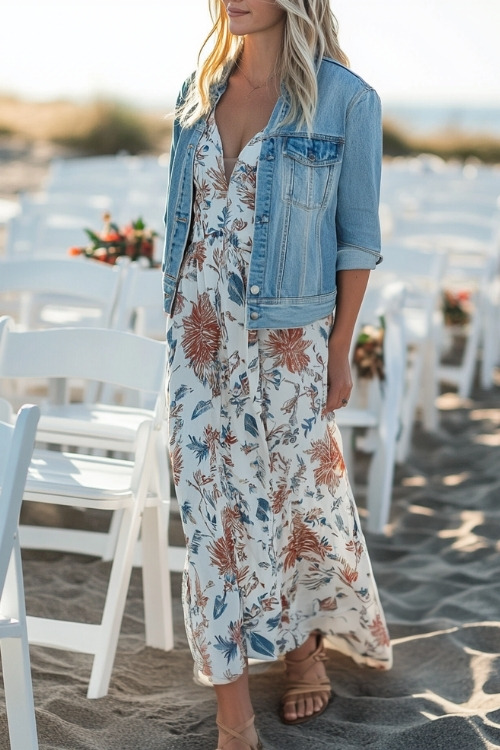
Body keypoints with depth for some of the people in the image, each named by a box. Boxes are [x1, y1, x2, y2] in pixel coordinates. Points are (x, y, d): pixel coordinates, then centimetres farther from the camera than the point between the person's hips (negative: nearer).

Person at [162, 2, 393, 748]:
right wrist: (182, 324, 13)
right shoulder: (201, 91, 5)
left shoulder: (344, 98, -9)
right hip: (202, 335, 4)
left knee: (298, 492, 11)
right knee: (213, 504, 4)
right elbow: (191, 214, 12)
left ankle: (306, 641, 41)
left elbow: (357, 236, -6)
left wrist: (341, 352, -7)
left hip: (287, 338, -4)